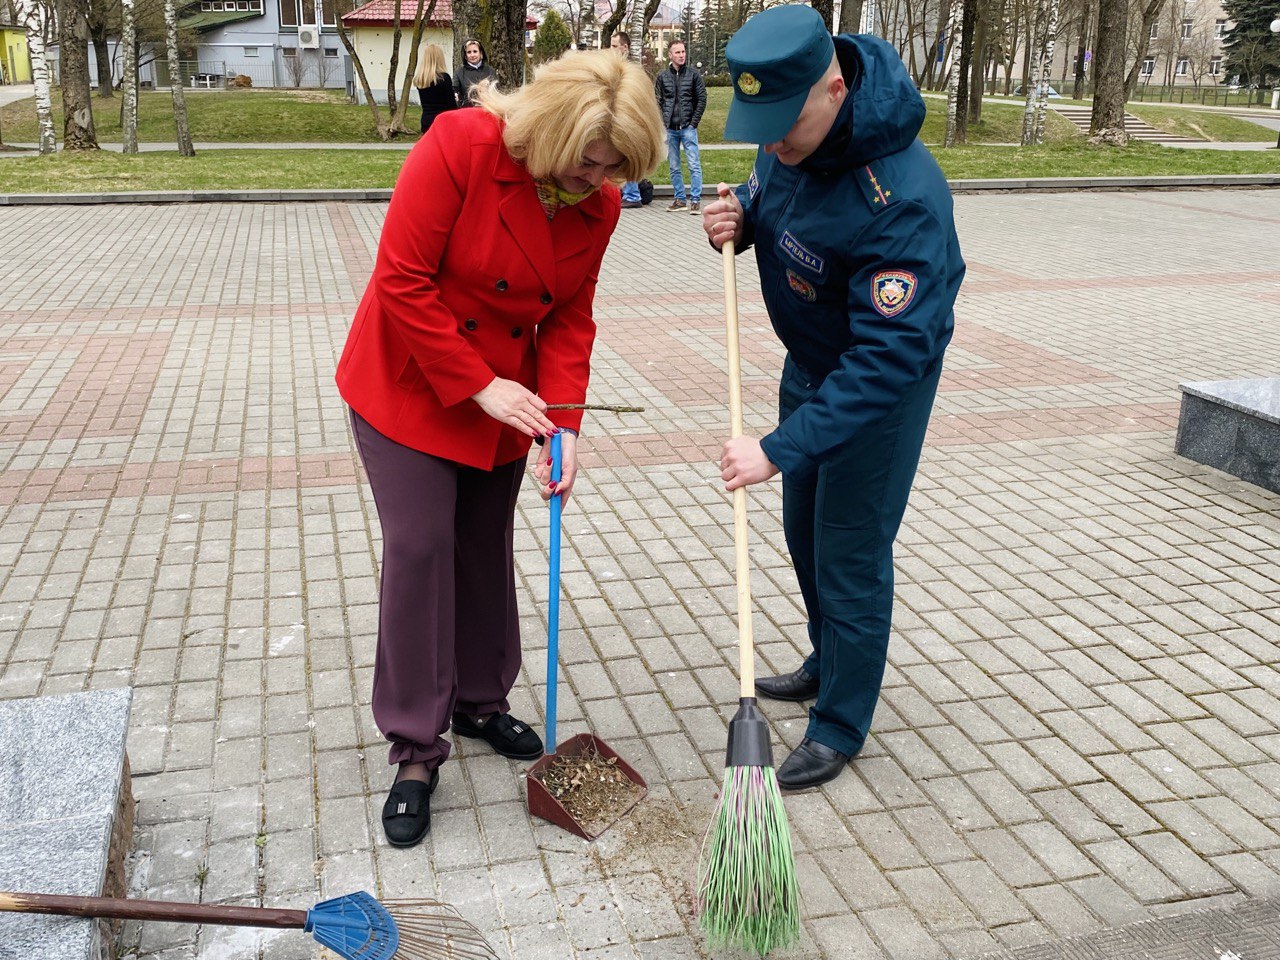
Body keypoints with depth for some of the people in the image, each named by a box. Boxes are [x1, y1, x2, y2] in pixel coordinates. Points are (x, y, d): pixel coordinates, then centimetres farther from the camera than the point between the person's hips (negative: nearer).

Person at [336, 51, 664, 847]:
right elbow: (403, 283, -24)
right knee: (419, 548, -7)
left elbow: (570, 319, -3)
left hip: (506, 393, 5)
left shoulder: (598, 203, -7)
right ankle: (416, 750, 4)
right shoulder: (460, 146, -25)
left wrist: (563, 424, -15)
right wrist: (481, 387, -24)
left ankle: (480, 701, 34)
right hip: (408, 383, -5)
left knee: (486, 548, 14)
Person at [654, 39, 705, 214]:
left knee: (694, 165, -6)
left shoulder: (693, 74, 2)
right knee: (674, 167, 7)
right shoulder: (662, 77, 7)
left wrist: (694, 122, -5)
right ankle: (680, 200, 15)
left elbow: (702, 99, 1)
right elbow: (658, 102, 8)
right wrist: (663, 122, -3)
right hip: (670, 129, 3)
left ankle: (695, 200, -3)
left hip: (688, 127, -3)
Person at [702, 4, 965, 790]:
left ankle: (840, 728, 22)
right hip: (809, 363, 8)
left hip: (882, 385, -8)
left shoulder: (904, 199, -37)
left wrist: (780, 449, -39)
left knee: (852, 555, 2)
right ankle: (829, 663, 46)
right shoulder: (788, 133, -13)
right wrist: (740, 216, -14)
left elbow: (888, 357, -38)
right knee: (805, 531, 22)